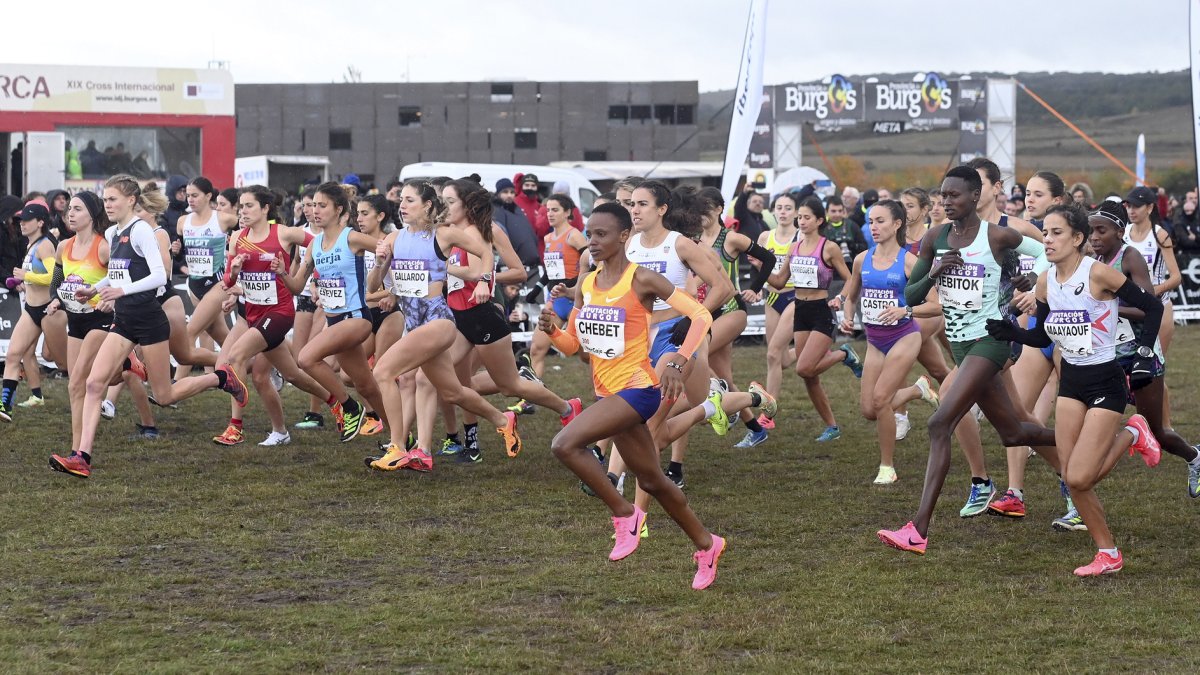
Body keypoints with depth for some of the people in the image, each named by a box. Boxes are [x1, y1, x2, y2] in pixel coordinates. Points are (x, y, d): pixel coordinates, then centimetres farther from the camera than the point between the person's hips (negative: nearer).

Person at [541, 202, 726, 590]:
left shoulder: (641, 279, -12)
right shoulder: (587, 285, 9)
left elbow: (701, 315, -14)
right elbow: (573, 344, 14)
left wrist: (677, 362, -26)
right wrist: (551, 330, -7)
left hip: (638, 387, -8)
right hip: (608, 392, 8)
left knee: (565, 444, -24)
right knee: (651, 481, 17)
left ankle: (624, 515, -9)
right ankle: (706, 544, 34)